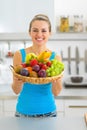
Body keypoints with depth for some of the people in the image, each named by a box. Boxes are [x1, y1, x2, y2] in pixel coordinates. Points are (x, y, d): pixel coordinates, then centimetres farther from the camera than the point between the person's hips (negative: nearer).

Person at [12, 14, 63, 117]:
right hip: (23, 112, 0)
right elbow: (16, 91, -8)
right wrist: (18, 81, -29)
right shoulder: (19, 55, -9)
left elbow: (56, 93, -9)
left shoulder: (55, 57, -6)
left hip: (48, 112, 1)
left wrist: (56, 79, -29)